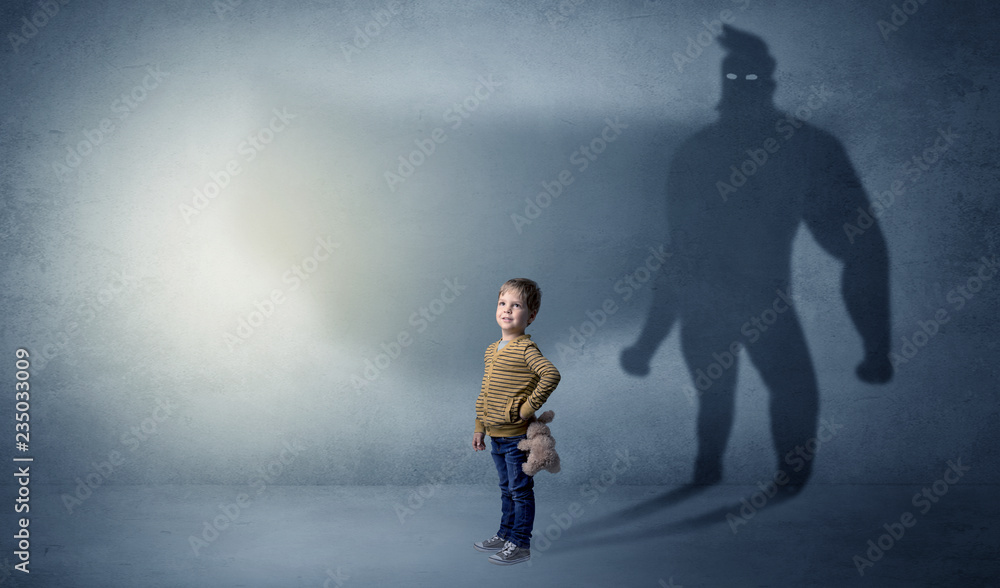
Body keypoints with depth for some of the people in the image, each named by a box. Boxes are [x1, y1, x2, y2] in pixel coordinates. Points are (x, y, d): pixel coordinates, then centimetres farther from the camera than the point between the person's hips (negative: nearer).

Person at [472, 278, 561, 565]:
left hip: (517, 436, -8)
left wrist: (529, 406, -24)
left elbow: (551, 374, -29)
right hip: (496, 435, 8)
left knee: (520, 490, 3)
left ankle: (520, 544, 12)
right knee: (507, 490, 20)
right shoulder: (492, 350, 11)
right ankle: (505, 535, 33)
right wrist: (480, 427, 16)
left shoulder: (525, 348, -15)